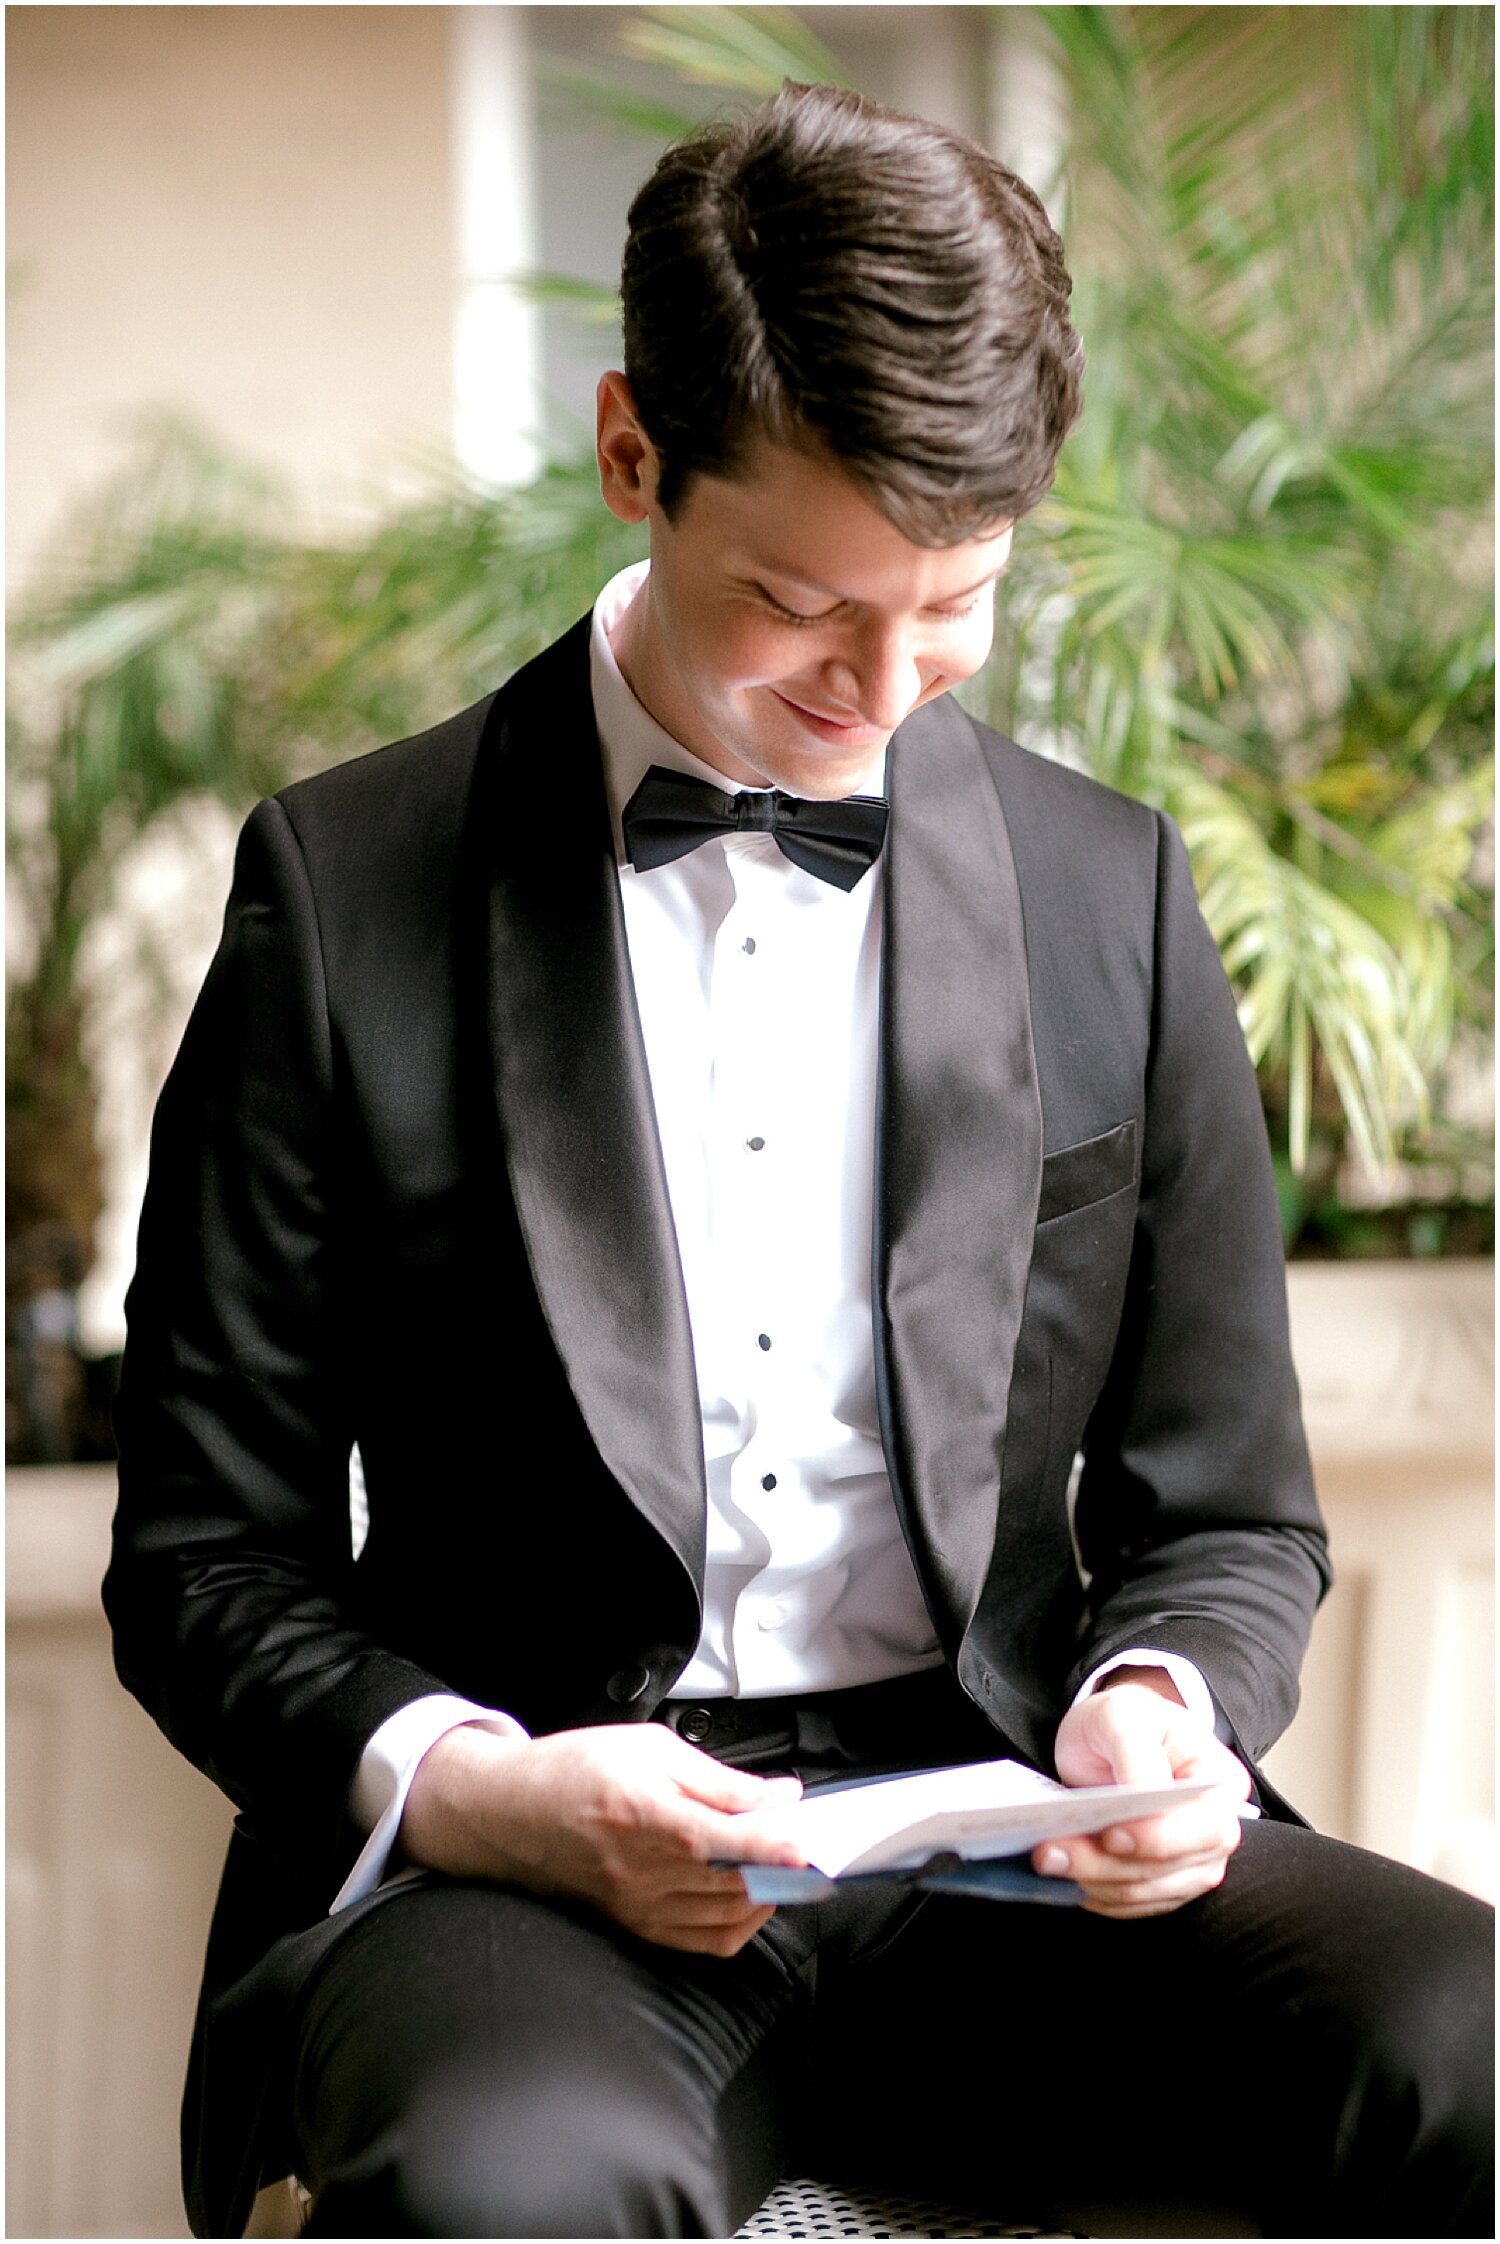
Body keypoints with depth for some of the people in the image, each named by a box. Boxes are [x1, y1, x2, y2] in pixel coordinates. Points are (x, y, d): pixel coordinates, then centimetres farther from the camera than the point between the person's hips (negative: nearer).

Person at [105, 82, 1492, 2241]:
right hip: (524, 1854, -2)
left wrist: (1157, 1712, -9)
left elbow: (1225, 1513, 14)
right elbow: (210, 1557, 3)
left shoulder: (1113, 893, 9)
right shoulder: (347, 893, 1)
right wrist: (465, 1784, -16)